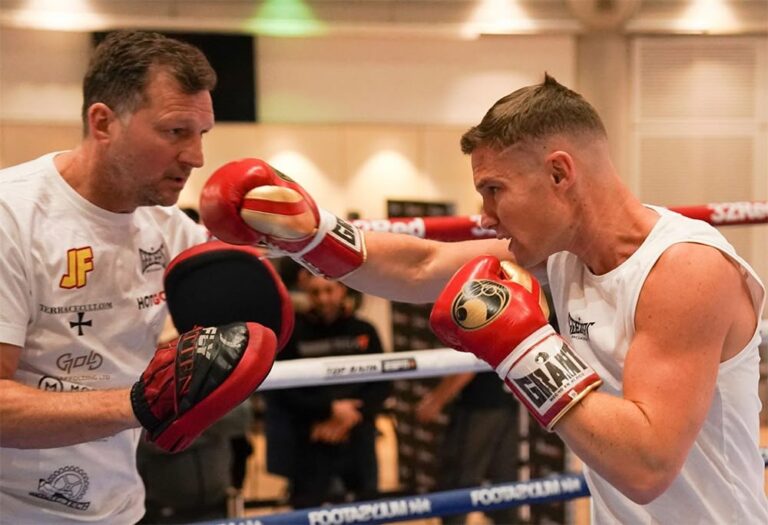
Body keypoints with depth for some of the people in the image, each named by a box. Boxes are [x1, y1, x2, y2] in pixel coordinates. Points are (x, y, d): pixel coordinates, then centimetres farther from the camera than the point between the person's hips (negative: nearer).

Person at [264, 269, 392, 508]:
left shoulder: (364, 332, 5)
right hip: (309, 447, -2)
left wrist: (347, 418, -11)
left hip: (358, 443, 3)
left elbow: (382, 385, 2)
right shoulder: (292, 333, -2)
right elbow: (282, 392, -7)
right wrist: (329, 410, -15)